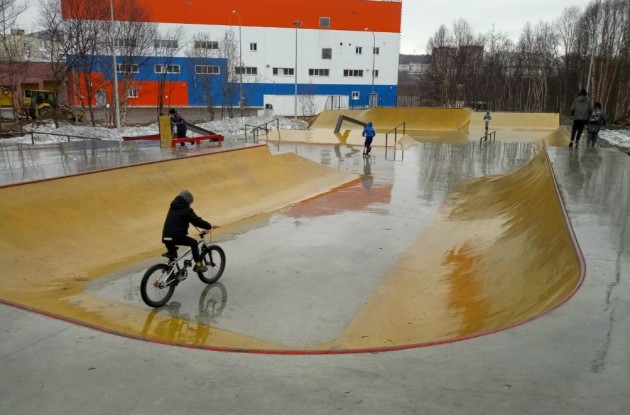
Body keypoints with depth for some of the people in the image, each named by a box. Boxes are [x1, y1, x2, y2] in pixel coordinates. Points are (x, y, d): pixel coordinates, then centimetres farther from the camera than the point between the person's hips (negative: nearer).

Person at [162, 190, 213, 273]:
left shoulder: (173, 208, 20)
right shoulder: (186, 210, -3)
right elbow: (197, 221, -4)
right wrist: (209, 226, 8)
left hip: (165, 238, 6)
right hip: (177, 237, -6)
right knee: (194, 243, 12)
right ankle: (198, 265, 11)